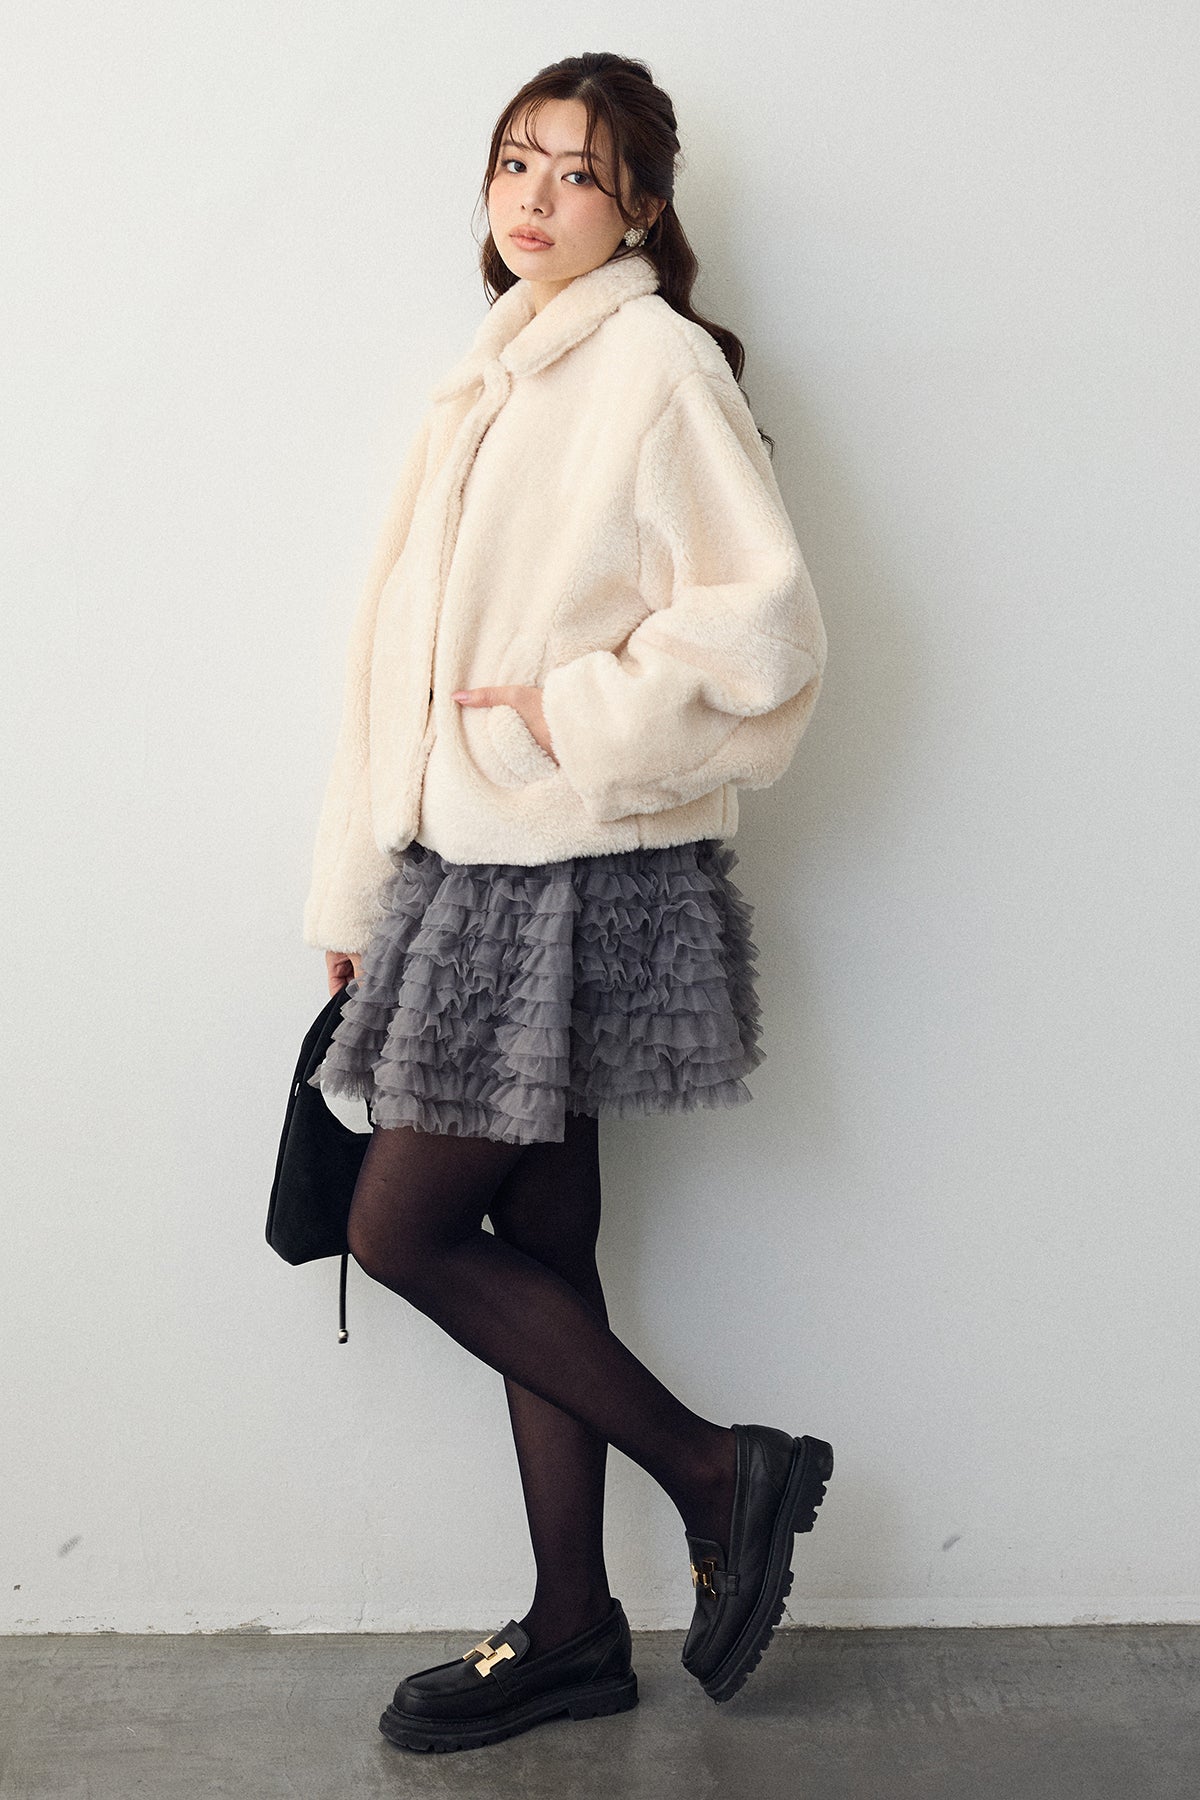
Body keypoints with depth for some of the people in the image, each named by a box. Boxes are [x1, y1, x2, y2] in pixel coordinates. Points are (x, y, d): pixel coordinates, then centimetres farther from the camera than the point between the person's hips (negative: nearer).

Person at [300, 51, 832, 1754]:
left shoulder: (656, 361, -7)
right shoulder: (484, 383, 16)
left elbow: (766, 623, -17)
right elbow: (405, 654, 15)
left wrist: (572, 715, -13)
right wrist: (358, 894, 14)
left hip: (582, 881, -8)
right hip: (468, 875, 8)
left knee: (403, 1227, -5)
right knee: (534, 1245, 10)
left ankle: (719, 1467, 10)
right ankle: (574, 1628, 23)